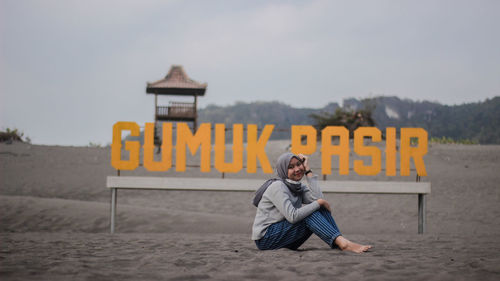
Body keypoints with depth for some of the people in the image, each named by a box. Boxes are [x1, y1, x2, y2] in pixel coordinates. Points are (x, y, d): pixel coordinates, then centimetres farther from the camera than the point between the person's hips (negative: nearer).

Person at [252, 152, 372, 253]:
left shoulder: (299, 188, 9)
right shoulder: (277, 186, -16)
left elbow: (319, 199, -11)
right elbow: (292, 216, -26)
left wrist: (308, 171, -8)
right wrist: (318, 203, -19)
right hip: (265, 239, -8)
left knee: (321, 209, -7)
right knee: (309, 213, -24)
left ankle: (341, 242, -22)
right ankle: (343, 243, -36)